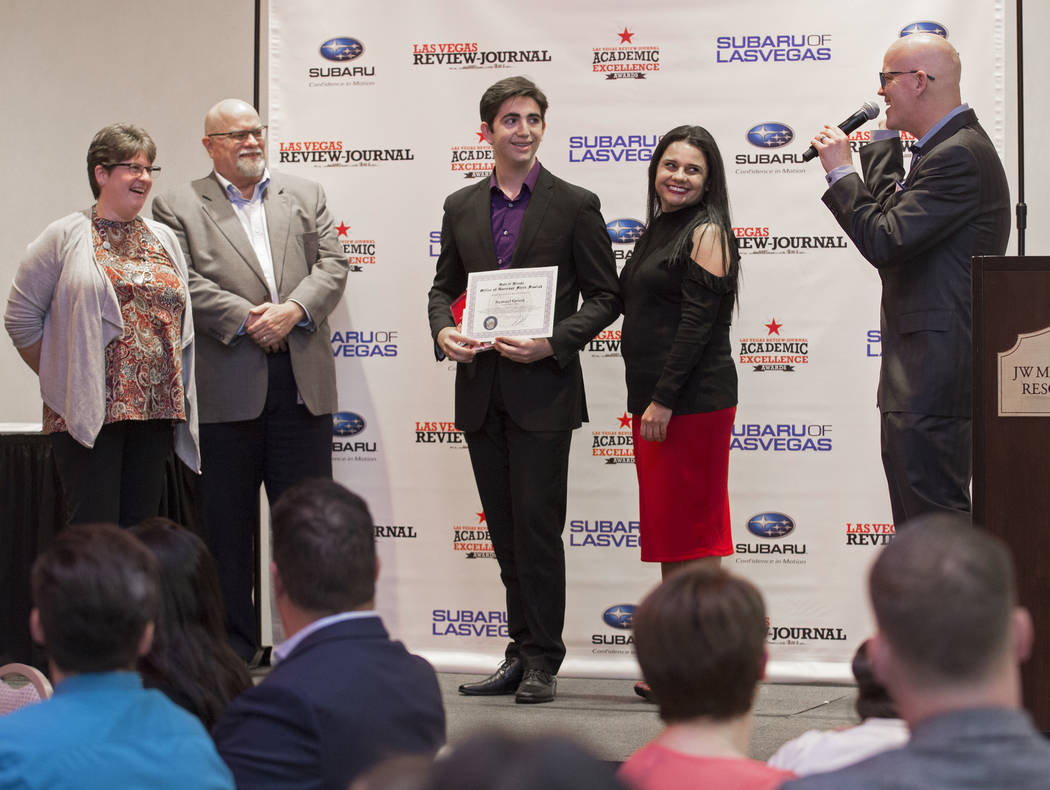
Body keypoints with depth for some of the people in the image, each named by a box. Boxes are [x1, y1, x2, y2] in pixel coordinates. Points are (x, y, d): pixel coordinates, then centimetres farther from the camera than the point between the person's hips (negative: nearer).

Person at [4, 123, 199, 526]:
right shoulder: (66, 237, 0)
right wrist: (59, 376, 3)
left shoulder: (164, 239, 16)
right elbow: (22, 316, 0)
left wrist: (179, 395, 12)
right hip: (87, 414, -5)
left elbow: (183, 320, 19)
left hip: (156, 412, 5)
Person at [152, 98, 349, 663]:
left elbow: (331, 266, 6)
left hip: (302, 384, 2)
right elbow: (185, 283, -6)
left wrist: (293, 310, -11)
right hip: (224, 389, -2)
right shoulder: (178, 207, 6)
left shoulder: (305, 196, 16)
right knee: (227, 525, 4)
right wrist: (245, 317, -15)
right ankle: (233, 649, 13)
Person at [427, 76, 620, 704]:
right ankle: (522, 654, 18)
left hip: (543, 391, -4)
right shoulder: (462, 207, 13)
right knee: (506, 533, 10)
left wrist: (553, 343, -15)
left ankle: (543, 663, 3)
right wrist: (444, 330, -3)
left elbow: (605, 296, 0)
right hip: (480, 392, 5)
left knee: (538, 529, -6)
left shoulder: (575, 205, 0)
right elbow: (445, 287, 19)